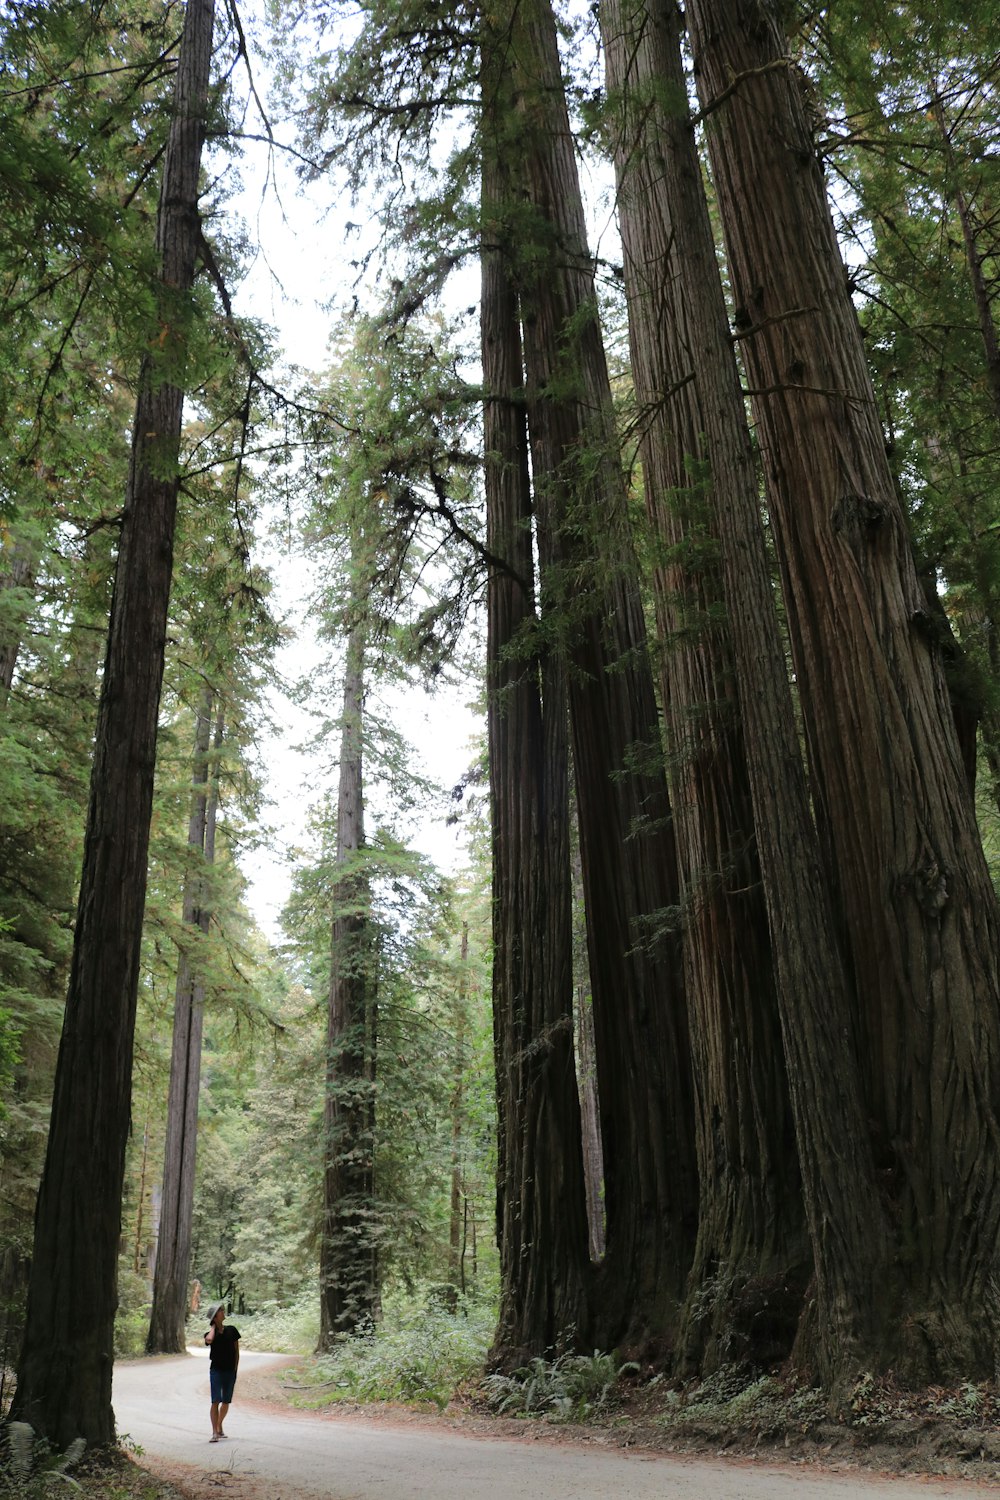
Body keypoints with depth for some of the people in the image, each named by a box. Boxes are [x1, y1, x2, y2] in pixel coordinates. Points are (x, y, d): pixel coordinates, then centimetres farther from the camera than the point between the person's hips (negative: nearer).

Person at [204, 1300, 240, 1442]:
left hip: (230, 1371, 2)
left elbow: (237, 1351, 8)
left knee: (226, 1402, 9)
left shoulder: (231, 1330, 4)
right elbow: (209, 1340, -28)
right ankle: (214, 1432, -9)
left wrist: (235, 1369, 3)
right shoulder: (210, 1333, -1)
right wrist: (213, 1326, -10)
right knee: (216, 1401, -11)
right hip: (216, 1370, -2)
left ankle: (219, 1426, 30)